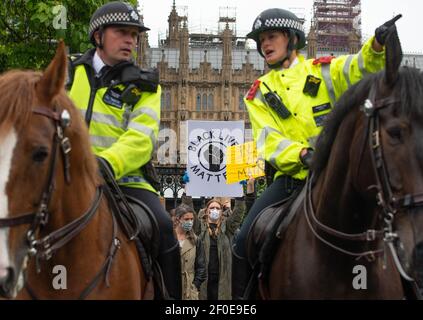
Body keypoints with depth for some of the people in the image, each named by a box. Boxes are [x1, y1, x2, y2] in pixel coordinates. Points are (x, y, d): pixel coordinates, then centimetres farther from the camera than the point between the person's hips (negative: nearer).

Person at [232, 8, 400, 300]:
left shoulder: (324, 71, 6)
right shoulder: (259, 93, 9)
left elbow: (364, 67, -10)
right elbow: (268, 140, -3)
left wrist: (378, 45, -34)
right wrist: (301, 154, -23)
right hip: (291, 178, 2)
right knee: (246, 241, -7)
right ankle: (241, 296, 10)